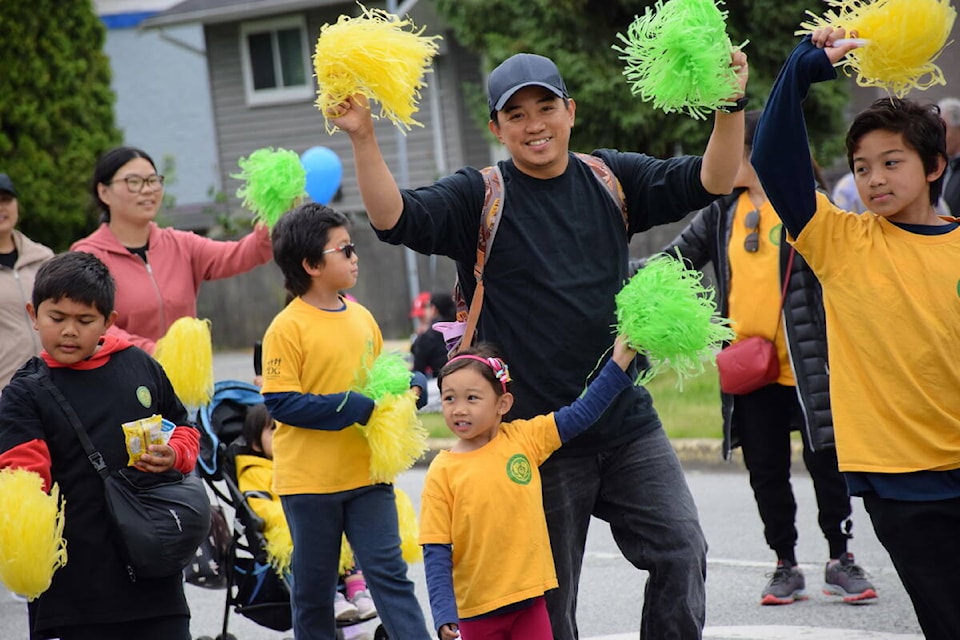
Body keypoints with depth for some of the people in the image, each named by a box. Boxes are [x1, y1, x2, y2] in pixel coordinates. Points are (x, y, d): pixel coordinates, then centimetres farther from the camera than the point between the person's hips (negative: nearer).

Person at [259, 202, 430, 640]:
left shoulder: (361, 318, 7)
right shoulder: (288, 328, -11)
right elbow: (281, 403, -16)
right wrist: (356, 408, -20)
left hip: (366, 473, 4)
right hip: (309, 480, -4)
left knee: (388, 571, -2)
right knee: (314, 588, 7)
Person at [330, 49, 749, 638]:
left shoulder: (611, 179, 6)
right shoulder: (479, 197, -2)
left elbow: (710, 181, -2)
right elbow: (397, 219, -17)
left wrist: (731, 107, -19)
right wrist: (363, 139, -31)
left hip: (628, 423, 3)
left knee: (681, 551, -1)